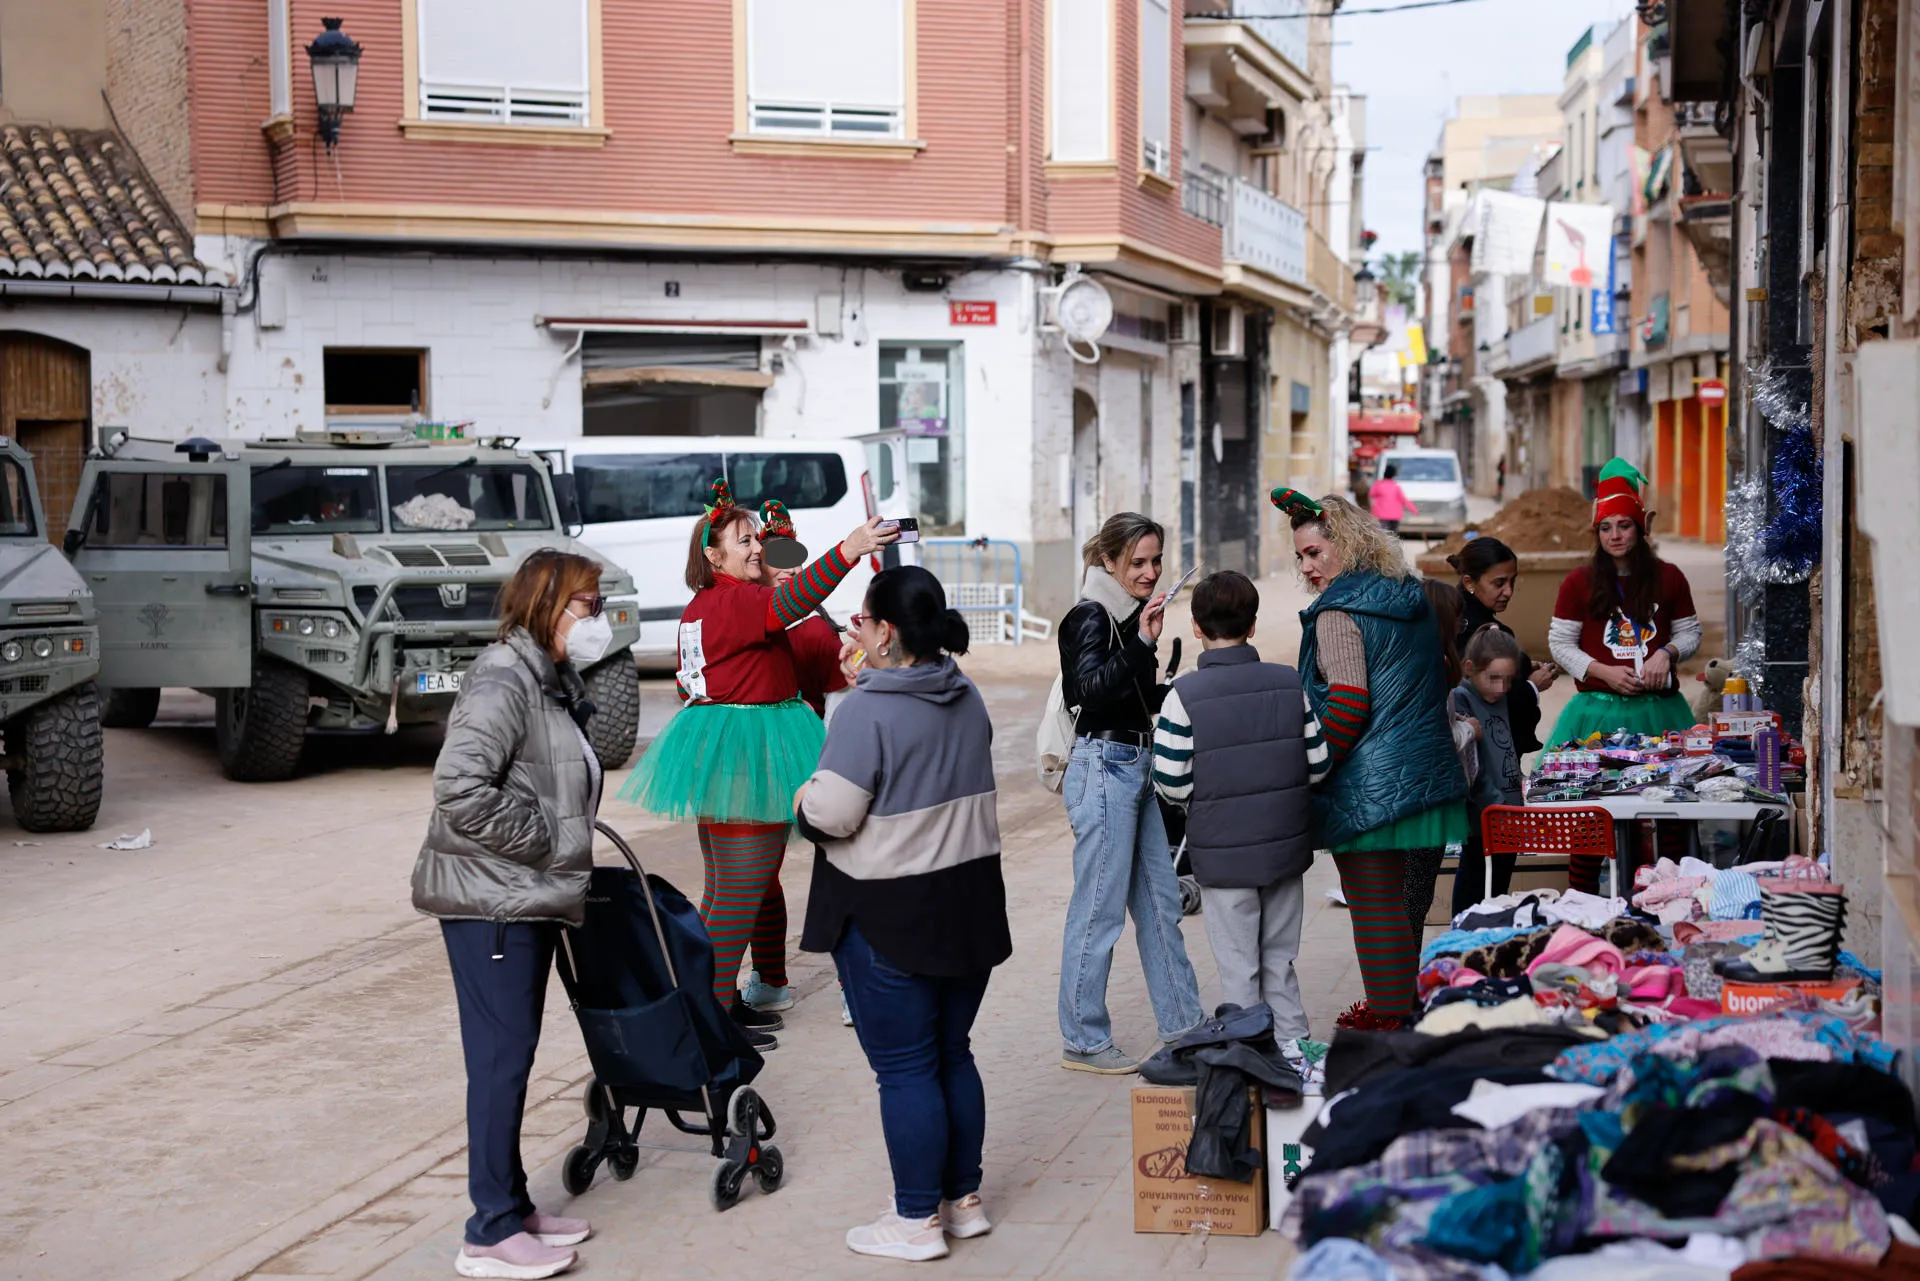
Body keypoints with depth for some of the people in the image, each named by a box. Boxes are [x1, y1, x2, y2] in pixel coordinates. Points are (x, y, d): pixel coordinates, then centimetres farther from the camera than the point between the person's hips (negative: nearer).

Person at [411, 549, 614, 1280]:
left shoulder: (551, 681, 15)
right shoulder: (503, 679, -16)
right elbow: (461, 787, -26)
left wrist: (566, 852, 9)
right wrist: (544, 841, -18)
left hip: (527, 898, 10)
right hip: (490, 900, -10)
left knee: (514, 1055, 14)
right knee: (502, 1057, -5)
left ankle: (512, 1209, 24)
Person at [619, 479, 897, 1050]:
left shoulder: (699, 608, 15)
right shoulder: (738, 600, -16)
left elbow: (687, 683, 22)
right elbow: (790, 602, -36)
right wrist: (848, 551, -45)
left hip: (714, 744, 11)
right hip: (745, 751, -11)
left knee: (724, 889, 17)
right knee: (741, 892, -7)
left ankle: (718, 1001, 24)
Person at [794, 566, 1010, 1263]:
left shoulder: (866, 711, -18)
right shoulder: (967, 699, 7)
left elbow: (830, 814, -22)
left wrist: (803, 800, 1)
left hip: (890, 917, -7)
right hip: (970, 904, 7)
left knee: (905, 1069, 1)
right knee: (953, 1054, 17)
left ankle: (918, 1220, 9)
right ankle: (964, 1199, 26)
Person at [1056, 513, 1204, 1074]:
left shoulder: (1131, 614, 14)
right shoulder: (1089, 617, -11)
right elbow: (1092, 690, -25)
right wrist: (1143, 642, -28)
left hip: (1138, 768, 9)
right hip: (1103, 768, -9)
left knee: (1160, 902, 14)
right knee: (1100, 908, -4)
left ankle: (1183, 1023, 23)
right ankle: (1083, 1042, 4)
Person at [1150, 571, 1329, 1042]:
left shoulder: (1184, 695, -14)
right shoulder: (1291, 683, -2)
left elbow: (1171, 782, -13)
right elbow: (1318, 764, 2)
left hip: (1222, 851, -4)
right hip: (1286, 844, 4)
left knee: (1238, 969, 6)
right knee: (1280, 961, 17)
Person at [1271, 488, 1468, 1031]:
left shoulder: (1338, 613, -14)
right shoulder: (1411, 598, 12)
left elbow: (1348, 706, -21)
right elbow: (1432, 688, 21)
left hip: (1369, 785, -9)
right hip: (1427, 774, 9)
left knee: (1376, 902, -1)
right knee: (1408, 899, 16)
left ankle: (1387, 1013, 3)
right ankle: (1412, 1003, 25)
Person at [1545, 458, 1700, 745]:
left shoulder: (1668, 578, 8)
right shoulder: (1578, 583, 3)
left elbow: (1690, 632, 16)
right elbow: (1560, 642, 3)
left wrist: (1666, 654, -5)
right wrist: (1605, 672, -9)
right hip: (1600, 709, -1)